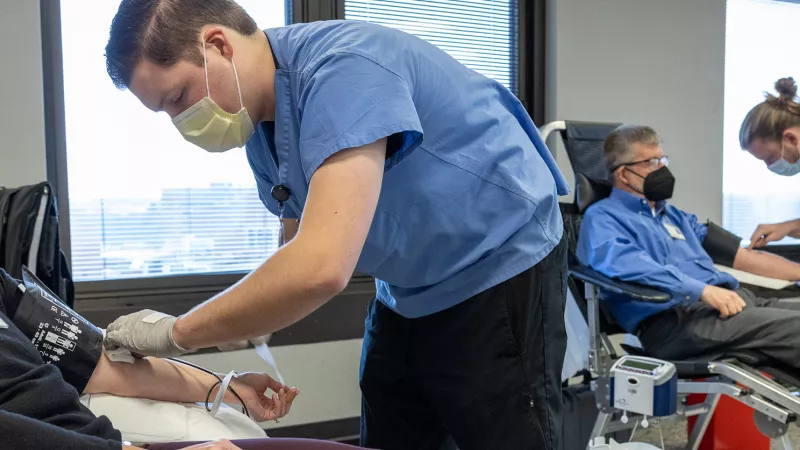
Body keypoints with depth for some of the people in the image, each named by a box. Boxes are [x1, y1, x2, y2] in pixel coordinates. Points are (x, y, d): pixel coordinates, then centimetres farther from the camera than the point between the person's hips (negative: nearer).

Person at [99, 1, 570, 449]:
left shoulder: (344, 71, -29)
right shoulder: (261, 124, 0)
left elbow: (321, 267, -39)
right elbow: (300, 248, 9)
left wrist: (177, 333, -27)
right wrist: (245, 320, -9)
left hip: (500, 274, -8)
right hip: (409, 293, 9)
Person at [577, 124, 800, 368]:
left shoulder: (676, 216, 30)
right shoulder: (602, 217, 3)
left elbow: (742, 256, 30)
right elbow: (624, 263, -19)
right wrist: (703, 290, -24)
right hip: (678, 316, -9)